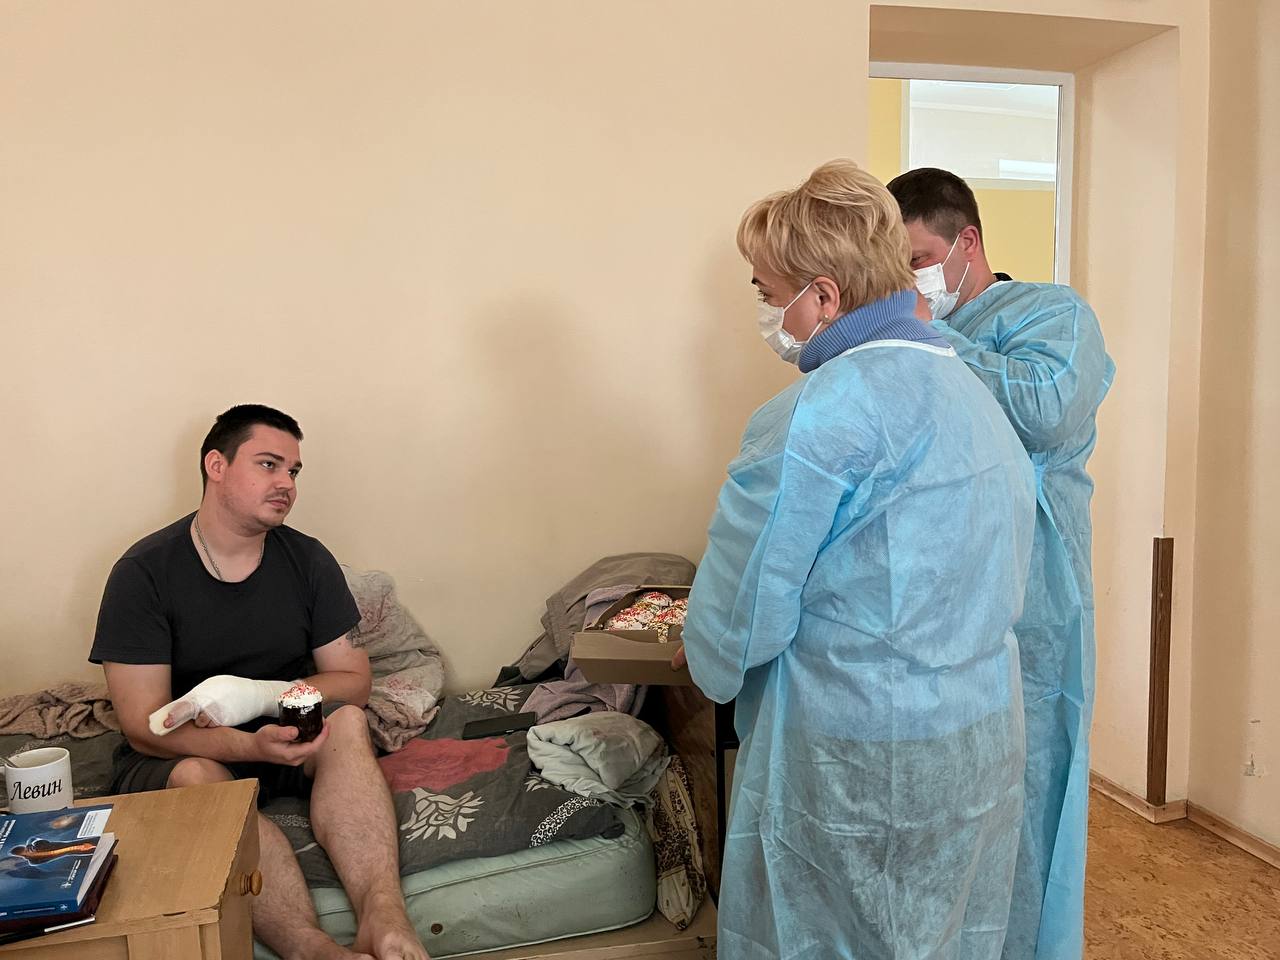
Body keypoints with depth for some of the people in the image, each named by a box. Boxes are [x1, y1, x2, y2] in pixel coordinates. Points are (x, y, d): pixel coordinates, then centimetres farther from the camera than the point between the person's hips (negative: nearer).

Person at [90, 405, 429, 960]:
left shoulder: (307, 560, 0)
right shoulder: (143, 572, -11)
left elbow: (353, 680, 0)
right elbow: (143, 726, -16)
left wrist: (257, 695, -19)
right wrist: (252, 746, -34)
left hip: (282, 735, 3)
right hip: (175, 755, -2)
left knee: (346, 722, -27)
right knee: (198, 778, -35)